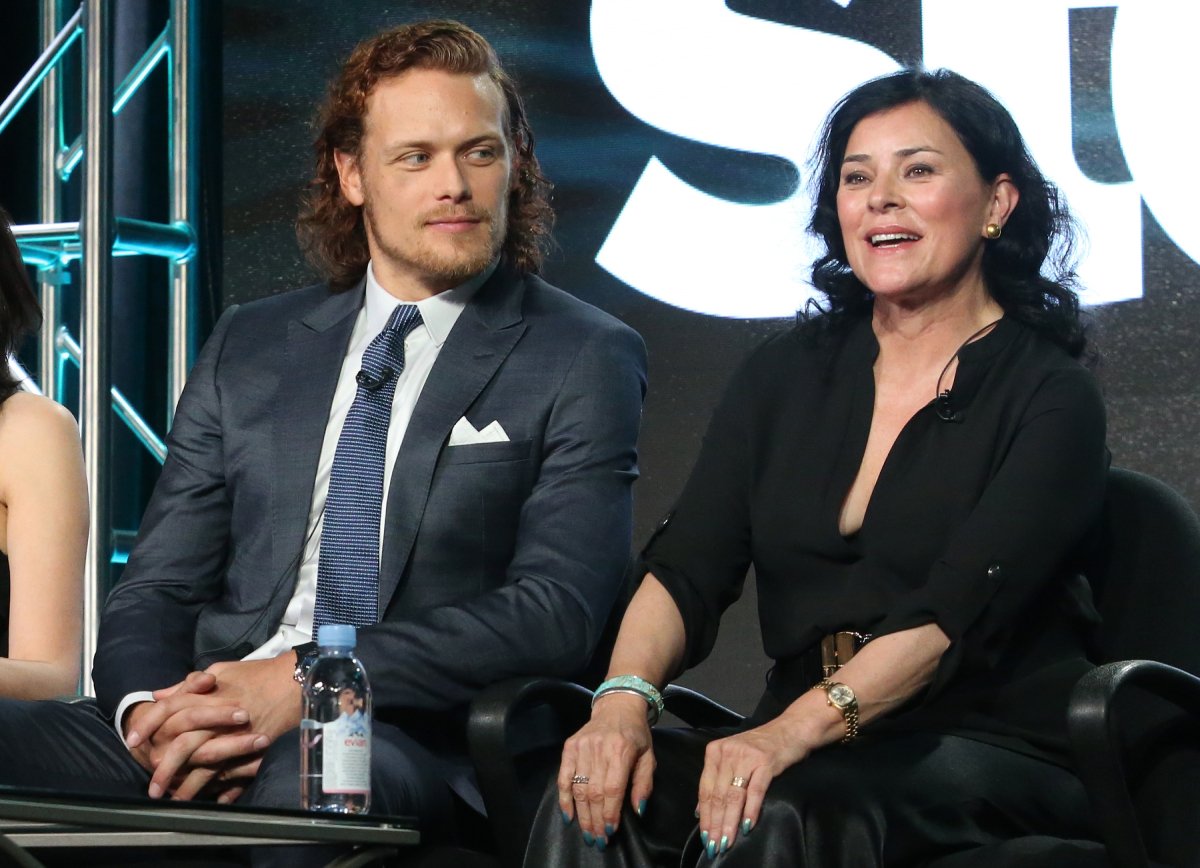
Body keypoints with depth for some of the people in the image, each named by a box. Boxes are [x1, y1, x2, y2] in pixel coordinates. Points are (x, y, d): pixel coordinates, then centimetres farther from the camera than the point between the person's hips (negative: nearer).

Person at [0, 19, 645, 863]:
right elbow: (155, 592, 16)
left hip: (408, 746, -4)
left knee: (301, 779, -40)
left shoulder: (586, 362, 7)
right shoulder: (249, 349, 20)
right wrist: (152, 711, -10)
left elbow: (557, 610, -6)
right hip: (196, 726, 4)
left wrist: (307, 681, -17)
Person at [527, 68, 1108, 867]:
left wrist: (793, 731, -31)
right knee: (591, 803, -27)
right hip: (803, 751, 4)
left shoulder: (1052, 397, -2)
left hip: (997, 762, -3)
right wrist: (624, 700, -18)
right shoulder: (786, 374, 14)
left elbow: (954, 611, -16)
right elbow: (686, 569, 3)